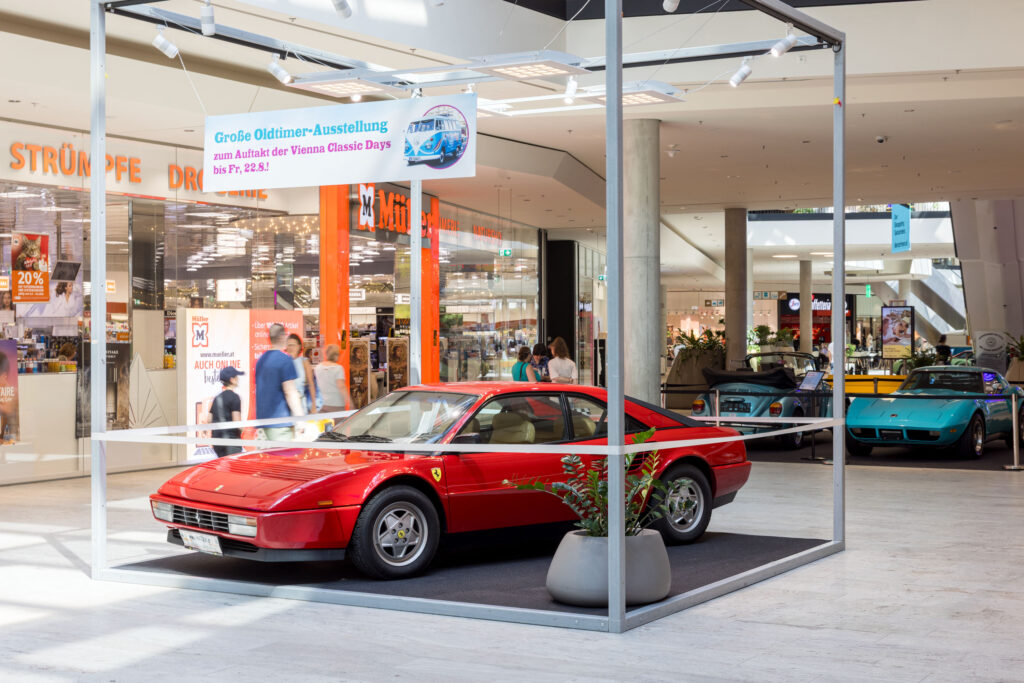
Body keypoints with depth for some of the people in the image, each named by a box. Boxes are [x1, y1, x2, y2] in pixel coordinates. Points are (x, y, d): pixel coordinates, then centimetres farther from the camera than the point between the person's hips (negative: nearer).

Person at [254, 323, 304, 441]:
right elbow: (289, 392, -15)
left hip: (263, 418, 8)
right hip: (280, 421, -8)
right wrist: (300, 419, -14)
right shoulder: (285, 359, -11)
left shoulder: (261, 359, 14)